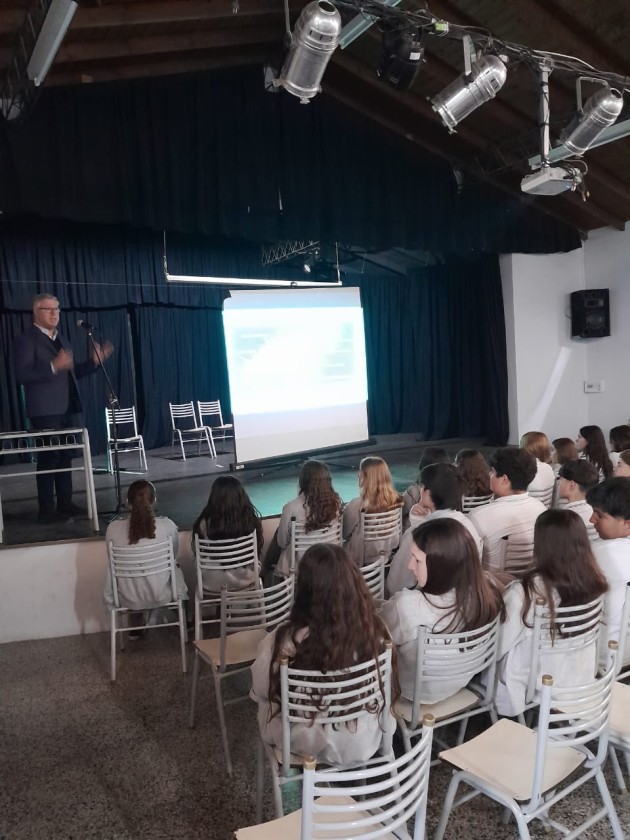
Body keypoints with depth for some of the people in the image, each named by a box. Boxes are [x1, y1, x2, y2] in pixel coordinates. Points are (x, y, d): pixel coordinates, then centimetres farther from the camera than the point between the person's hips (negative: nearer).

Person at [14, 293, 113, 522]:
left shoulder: (61, 339, 18)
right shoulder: (26, 340, -6)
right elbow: (22, 375, -17)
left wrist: (94, 361, 6)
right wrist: (53, 367, -29)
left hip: (69, 409, 7)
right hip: (46, 411, -7)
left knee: (65, 457, 11)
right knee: (49, 458, -4)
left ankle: (65, 504, 19)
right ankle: (46, 510, 3)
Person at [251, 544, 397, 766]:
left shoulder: (286, 640, -29)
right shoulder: (375, 631, -20)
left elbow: (261, 689, -10)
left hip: (309, 747, -2)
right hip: (364, 744, 3)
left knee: (267, 701, 27)